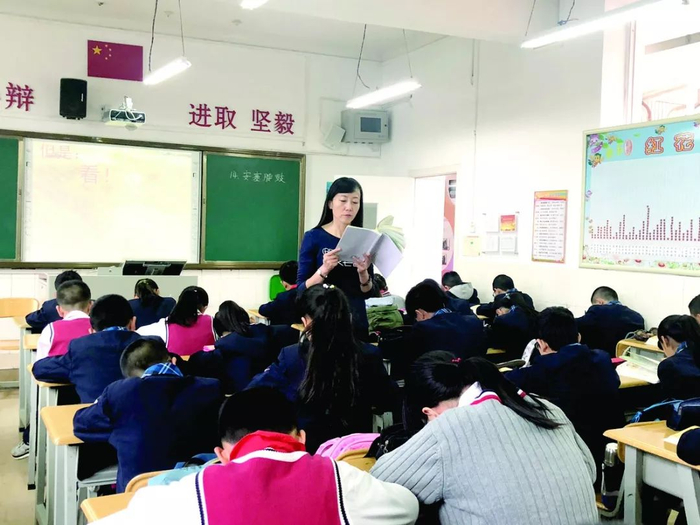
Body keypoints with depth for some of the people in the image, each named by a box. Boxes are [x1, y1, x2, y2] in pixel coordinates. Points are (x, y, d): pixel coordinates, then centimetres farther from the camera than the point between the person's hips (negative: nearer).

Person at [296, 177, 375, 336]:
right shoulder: (314, 237, -6)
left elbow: (367, 293, 5)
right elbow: (302, 290, -9)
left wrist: (363, 273, -14)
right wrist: (324, 270, -25)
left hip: (356, 322, 3)